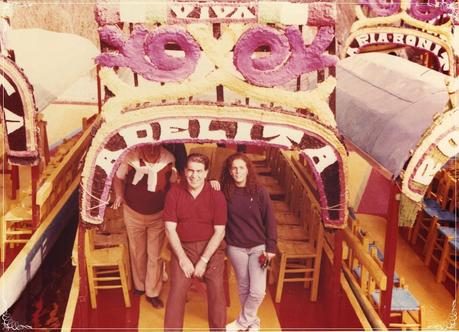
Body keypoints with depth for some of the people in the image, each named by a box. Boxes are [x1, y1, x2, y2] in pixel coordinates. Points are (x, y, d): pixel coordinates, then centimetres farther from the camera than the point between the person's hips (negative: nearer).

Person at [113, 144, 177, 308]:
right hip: (133, 214, 1)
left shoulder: (168, 159, -19)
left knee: (155, 255, 7)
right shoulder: (130, 157, -20)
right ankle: (139, 286, 42)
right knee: (137, 253, 19)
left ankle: (152, 293, 25)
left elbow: (175, 181, -4)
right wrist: (119, 195, -18)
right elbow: (118, 178, -1)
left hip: (158, 215, -1)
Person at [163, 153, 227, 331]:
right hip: (183, 247, 1)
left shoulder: (216, 195, -8)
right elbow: (170, 228, -5)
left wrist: (203, 260, -13)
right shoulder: (174, 193, -6)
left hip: (211, 247, 0)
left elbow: (219, 232, -8)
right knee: (176, 291, -9)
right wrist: (183, 259, -11)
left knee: (216, 290, -7)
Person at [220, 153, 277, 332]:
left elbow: (270, 220, -5)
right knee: (243, 288, 13)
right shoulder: (225, 192, -5)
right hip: (236, 248, 1)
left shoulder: (259, 191, -8)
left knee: (257, 291, -7)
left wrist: (270, 247, -8)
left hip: (258, 247, -1)